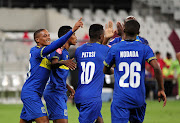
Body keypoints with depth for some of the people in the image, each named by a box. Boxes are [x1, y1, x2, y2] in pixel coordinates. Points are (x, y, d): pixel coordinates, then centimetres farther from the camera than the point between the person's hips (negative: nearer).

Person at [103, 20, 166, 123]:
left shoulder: (114, 49, -1)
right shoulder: (144, 48, -2)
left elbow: (105, 71, 11)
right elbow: (156, 68, -13)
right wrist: (161, 89, -3)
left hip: (120, 98, -2)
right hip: (138, 98, 2)